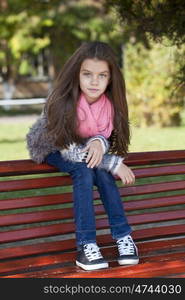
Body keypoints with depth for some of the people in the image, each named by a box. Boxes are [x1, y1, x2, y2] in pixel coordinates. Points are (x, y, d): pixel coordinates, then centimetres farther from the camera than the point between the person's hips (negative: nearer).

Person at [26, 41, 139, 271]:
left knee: (103, 174, -25)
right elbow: (69, 150, -31)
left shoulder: (110, 103, -18)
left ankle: (123, 237, -18)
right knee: (84, 173, -31)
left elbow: (108, 137, -6)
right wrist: (114, 164, -33)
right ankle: (85, 246, -30)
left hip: (89, 149, 4)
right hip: (50, 149, -4)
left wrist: (100, 142, -33)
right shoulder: (63, 103, -33)